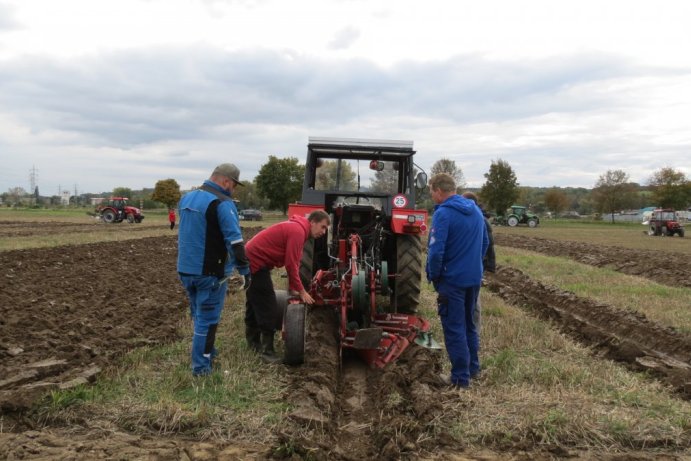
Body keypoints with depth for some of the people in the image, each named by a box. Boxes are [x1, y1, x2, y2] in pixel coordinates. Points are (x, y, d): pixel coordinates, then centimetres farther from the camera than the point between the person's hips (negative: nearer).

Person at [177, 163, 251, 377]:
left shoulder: (187, 198, 11)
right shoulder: (222, 203, -17)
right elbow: (235, 241, -21)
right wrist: (245, 270, -15)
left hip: (186, 269, 8)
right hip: (210, 272, -8)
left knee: (198, 315, 22)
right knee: (207, 319, 2)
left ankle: (205, 353, 35)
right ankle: (201, 366, 7)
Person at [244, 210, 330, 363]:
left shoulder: (298, 229, 12)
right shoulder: (298, 230, -20)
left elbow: (293, 262, 15)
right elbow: (291, 264, -22)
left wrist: (293, 287, 13)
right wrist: (301, 291, -14)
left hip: (253, 260, 11)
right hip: (256, 262, -11)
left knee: (255, 302, 21)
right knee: (267, 308, -7)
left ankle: (254, 342, 35)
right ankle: (267, 350, 0)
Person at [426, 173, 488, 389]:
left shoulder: (443, 213, -18)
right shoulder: (475, 210, 7)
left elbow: (436, 251, -23)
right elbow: (485, 242, 16)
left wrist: (433, 275, -8)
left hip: (452, 280, -8)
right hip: (474, 278, 8)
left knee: (454, 329, 3)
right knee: (469, 324, 21)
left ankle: (461, 377, 9)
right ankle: (473, 367, 31)